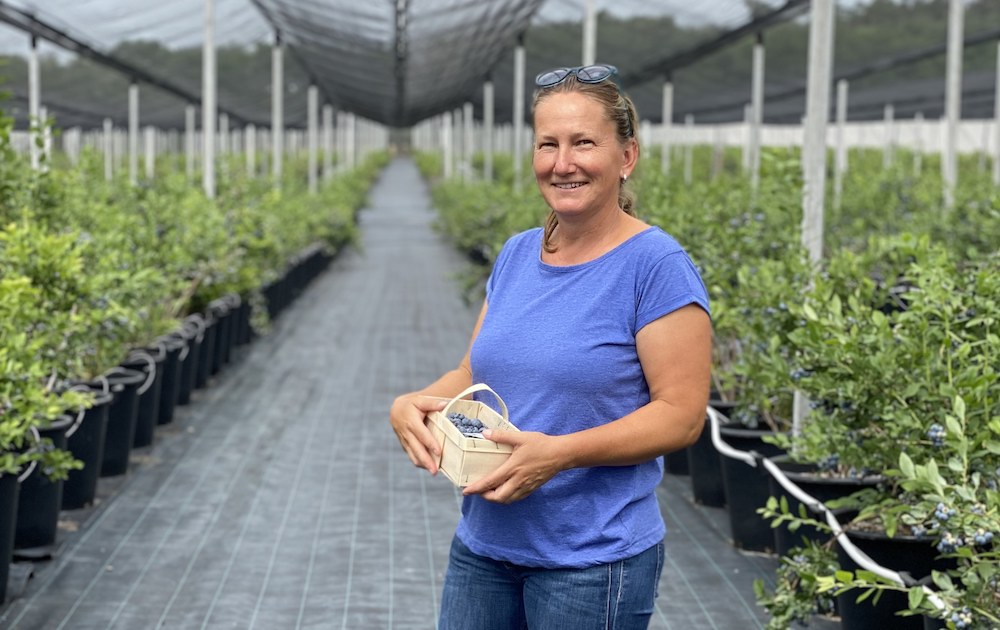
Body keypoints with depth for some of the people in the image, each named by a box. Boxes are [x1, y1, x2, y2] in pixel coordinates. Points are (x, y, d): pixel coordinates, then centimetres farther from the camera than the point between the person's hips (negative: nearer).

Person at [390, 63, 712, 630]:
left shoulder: (656, 265, -12)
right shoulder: (517, 254, 7)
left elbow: (682, 414, -15)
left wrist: (561, 452, -25)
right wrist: (413, 404, -8)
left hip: (593, 560, -6)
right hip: (482, 547, 6)